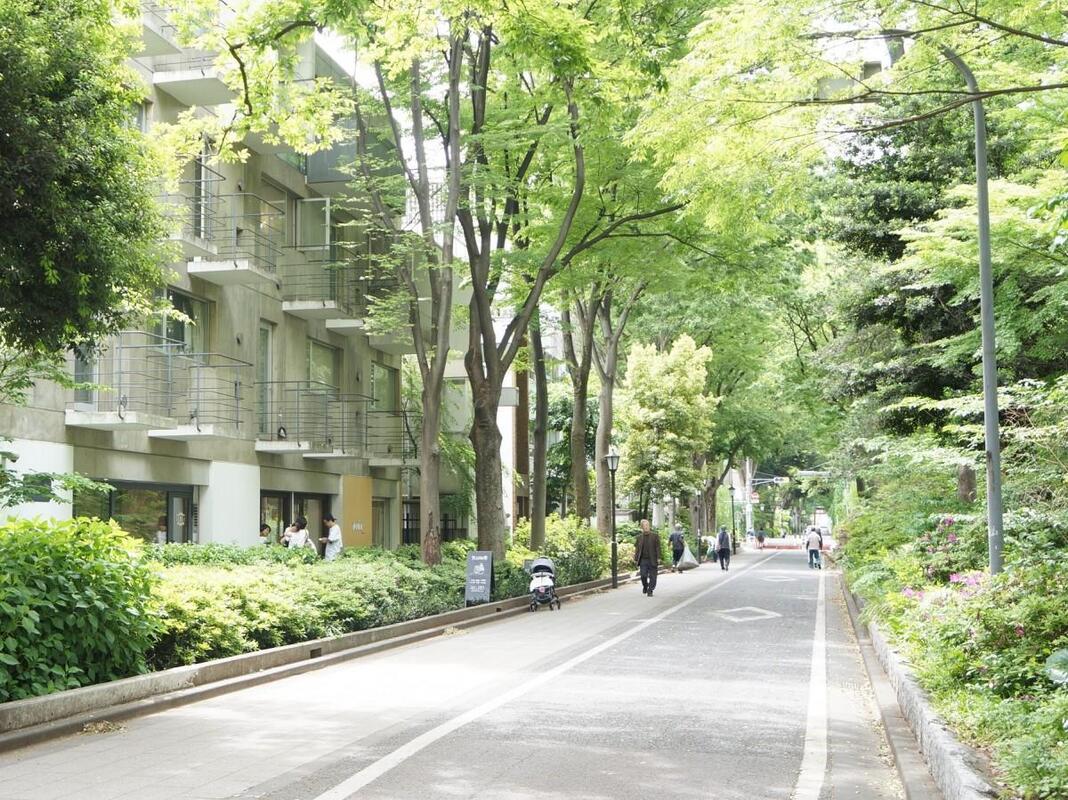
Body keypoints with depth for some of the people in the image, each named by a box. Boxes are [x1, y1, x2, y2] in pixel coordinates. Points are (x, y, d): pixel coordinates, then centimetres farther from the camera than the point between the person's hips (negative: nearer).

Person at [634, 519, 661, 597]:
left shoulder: (654, 536, 0)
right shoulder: (639, 537, 8)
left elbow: (658, 547, -2)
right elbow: (637, 549, 11)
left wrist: (658, 558, -8)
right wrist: (636, 559, 6)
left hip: (652, 560, -2)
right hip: (643, 560, 2)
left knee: (652, 576, -1)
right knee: (643, 575, -4)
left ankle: (650, 591, 10)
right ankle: (645, 587, 24)